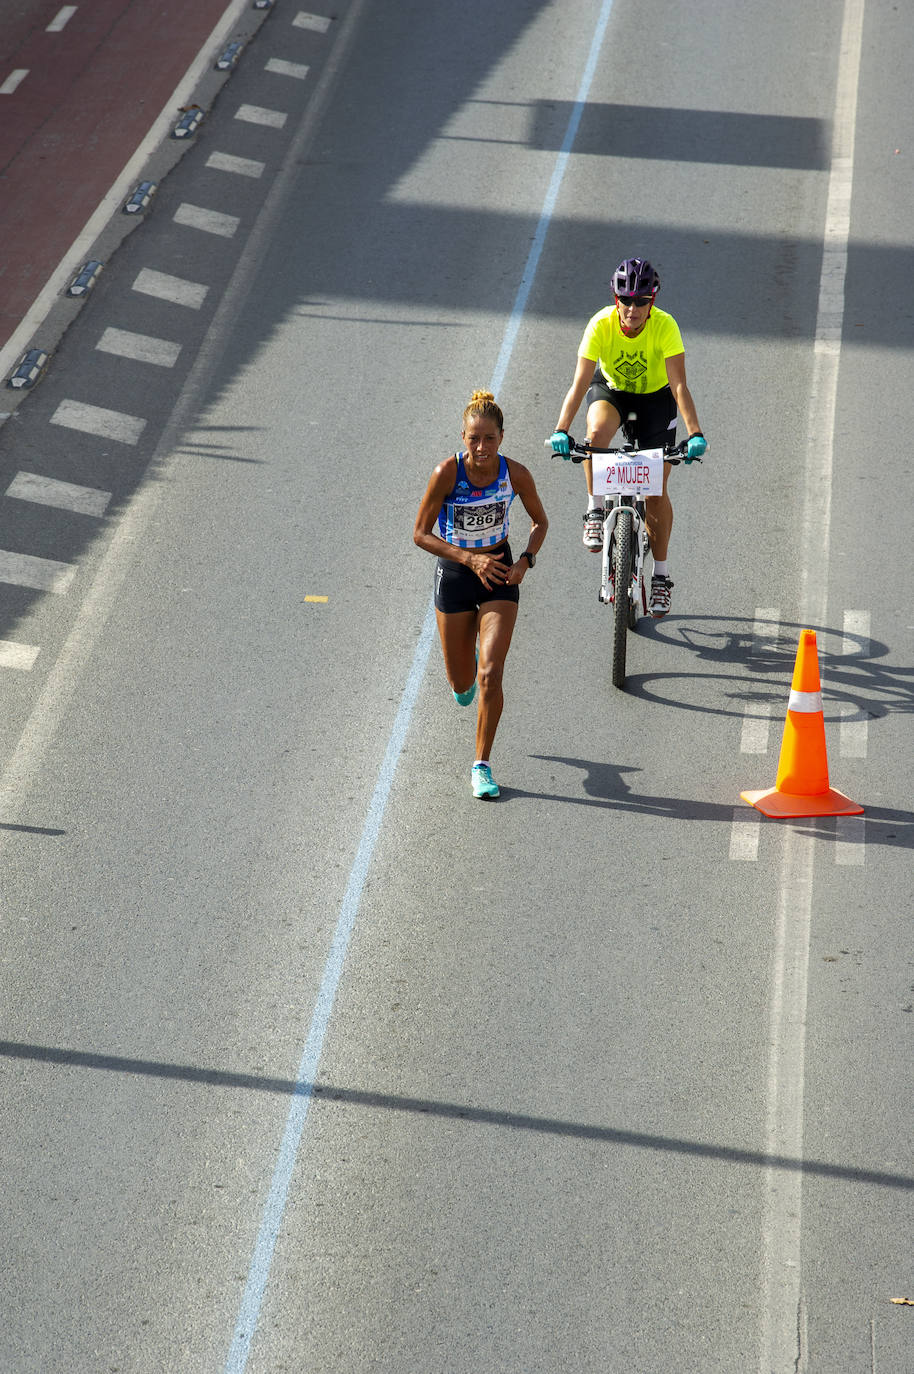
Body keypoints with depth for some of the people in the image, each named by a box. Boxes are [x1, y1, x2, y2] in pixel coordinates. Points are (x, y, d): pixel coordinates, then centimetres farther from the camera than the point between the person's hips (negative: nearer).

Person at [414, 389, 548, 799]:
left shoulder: (515, 474, -15)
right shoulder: (447, 473, -20)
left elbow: (539, 521, 4)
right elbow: (421, 534, -13)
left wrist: (526, 560, -13)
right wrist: (470, 559, -23)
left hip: (500, 573, 0)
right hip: (455, 573, 0)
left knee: (491, 676, -13)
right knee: (461, 682, 11)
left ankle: (482, 767, 1)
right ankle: (466, 676, 51)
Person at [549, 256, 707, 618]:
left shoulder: (664, 326, -30)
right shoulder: (601, 325, -28)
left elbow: (679, 385, -33)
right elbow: (580, 382, -31)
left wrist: (695, 434, -44)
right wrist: (561, 430, -43)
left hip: (655, 396, 0)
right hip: (611, 389, 0)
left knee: (656, 486, -2)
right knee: (597, 432, -36)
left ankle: (661, 575, 11)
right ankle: (595, 510, -15)